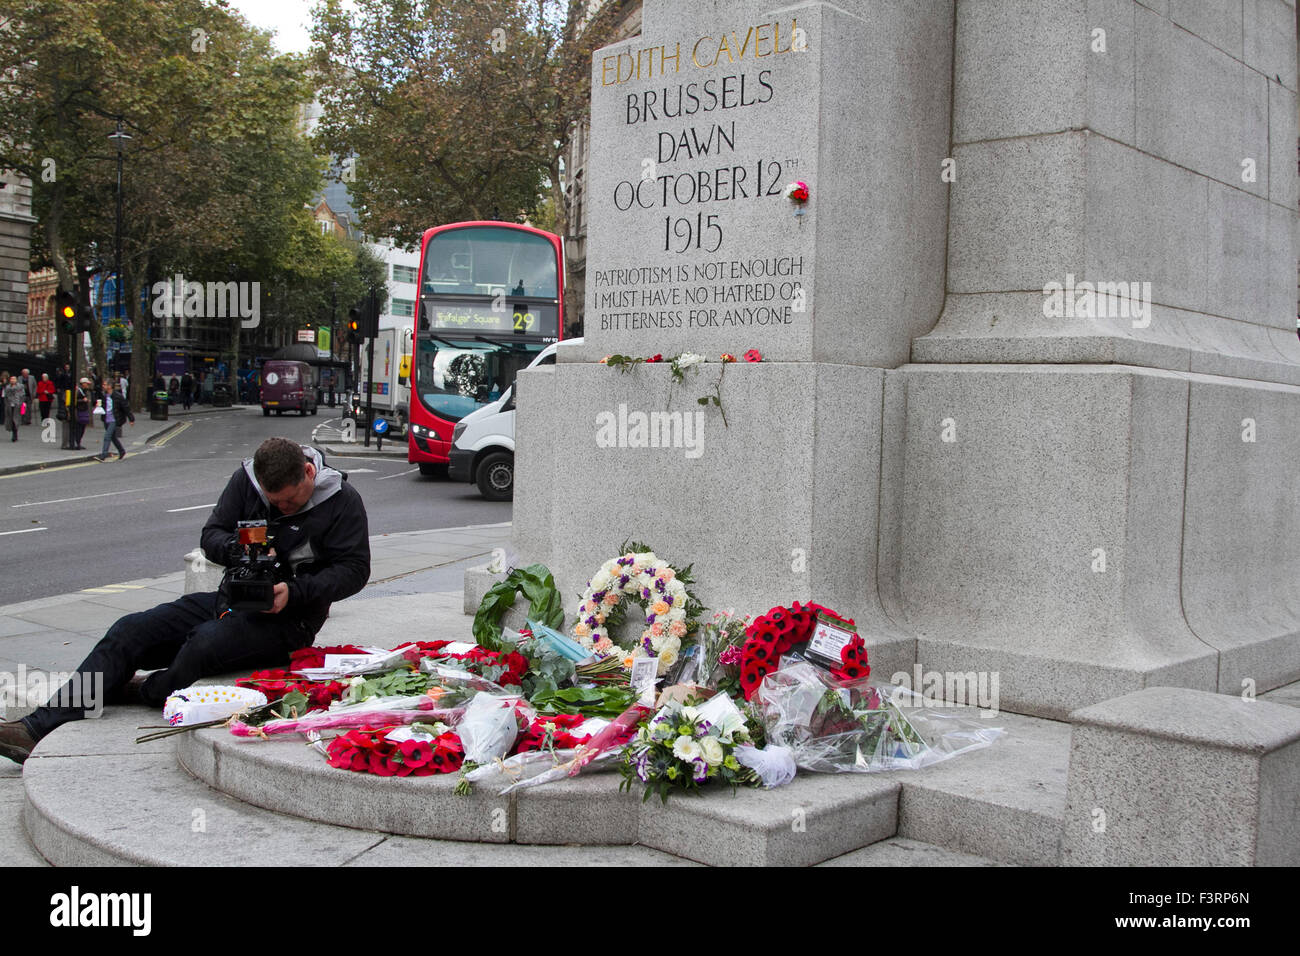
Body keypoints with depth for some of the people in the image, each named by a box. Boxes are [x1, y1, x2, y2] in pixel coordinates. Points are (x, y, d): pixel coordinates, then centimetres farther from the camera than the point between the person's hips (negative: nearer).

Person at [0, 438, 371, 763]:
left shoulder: (342, 501, -10)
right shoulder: (246, 480, 3)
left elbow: (354, 570, -10)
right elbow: (210, 536, 6)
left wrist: (294, 592, -22)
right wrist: (241, 548, -17)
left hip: (286, 620, -6)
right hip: (231, 600, 6)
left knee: (207, 642, -34)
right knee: (129, 631, -11)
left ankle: (144, 694, -3)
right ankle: (40, 727, -16)